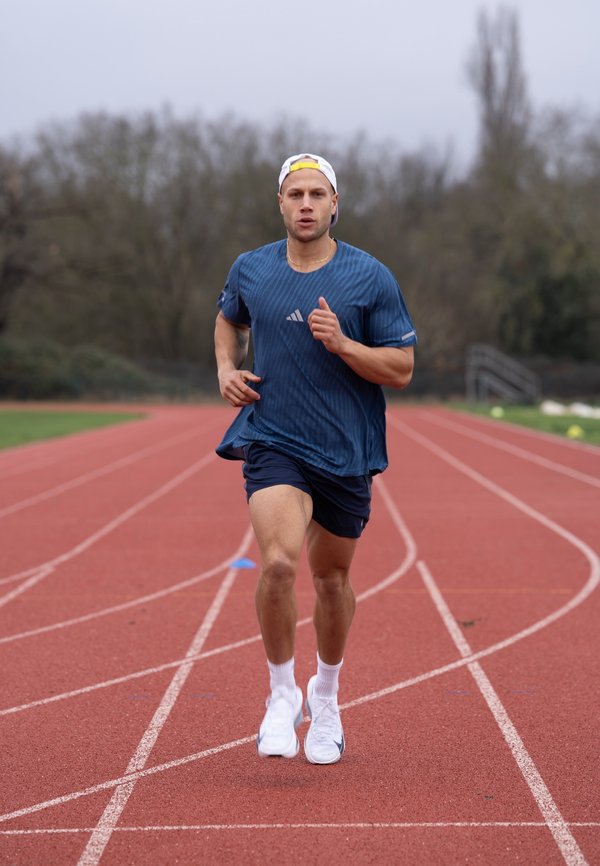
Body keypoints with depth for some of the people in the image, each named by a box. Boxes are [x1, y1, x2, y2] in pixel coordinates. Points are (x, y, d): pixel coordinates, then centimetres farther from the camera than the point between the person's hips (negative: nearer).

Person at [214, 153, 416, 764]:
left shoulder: (371, 278, -5)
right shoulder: (250, 271, 2)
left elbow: (402, 370, -4)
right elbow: (228, 320, 24)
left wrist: (342, 344, -20)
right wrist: (226, 368, 5)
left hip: (346, 450, 0)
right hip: (272, 443, 0)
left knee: (331, 576, 13)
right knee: (278, 562, -22)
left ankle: (325, 695, 38)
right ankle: (282, 694, 0)